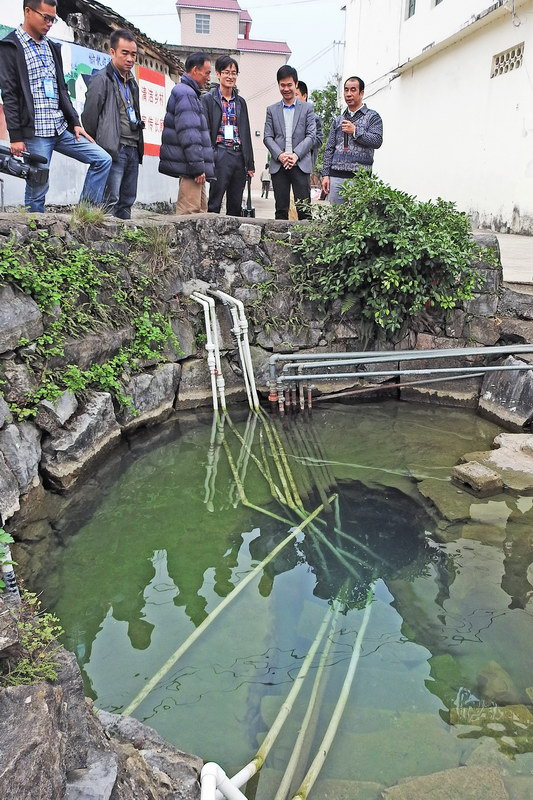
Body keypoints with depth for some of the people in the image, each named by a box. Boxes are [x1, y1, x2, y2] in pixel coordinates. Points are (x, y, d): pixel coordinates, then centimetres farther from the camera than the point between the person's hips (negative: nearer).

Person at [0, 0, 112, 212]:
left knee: (103, 159, 1)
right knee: (37, 190, -6)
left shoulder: (51, 47, 18)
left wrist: (75, 122, 10)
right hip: (34, 132, -7)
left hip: (61, 128, 7)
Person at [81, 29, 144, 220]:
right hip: (113, 149, -8)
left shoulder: (132, 82, 22)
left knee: (126, 202, 9)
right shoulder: (101, 80, -4)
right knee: (110, 200, -14)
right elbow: (89, 116, -7)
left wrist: (138, 147, 17)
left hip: (133, 150, 8)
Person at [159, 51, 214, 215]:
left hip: (192, 167, 11)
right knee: (189, 213, -12)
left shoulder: (189, 93, 23)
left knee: (201, 211, 13)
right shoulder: (186, 94, -11)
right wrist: (198, 167, -22)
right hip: (189, 166, -11)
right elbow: (189, 134, -20)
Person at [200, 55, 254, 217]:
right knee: (214, 204, -7)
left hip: (239, 156, 5)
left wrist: (250, 164, 12)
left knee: (236, 206, 7)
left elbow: (246, 133, 18)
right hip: (220, 156, -5)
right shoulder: (208, 99, 2)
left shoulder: (240, 102, 17)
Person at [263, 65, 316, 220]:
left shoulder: (307, 108, 9)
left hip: (301, 164, -2)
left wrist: (296, 155, -12)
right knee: (281, 209, 3)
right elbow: (268, 137, 6)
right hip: (278, 165, 2)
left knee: (304, 208, -6)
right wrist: (279, 155, -11)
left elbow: (311, 135, 1)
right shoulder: (272, 110, 13)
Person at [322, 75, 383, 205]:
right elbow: (329, 149, 16)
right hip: (336, 176, 4)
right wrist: (326, 174, 7)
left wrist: (355, 131, -10)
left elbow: (377, 141, -6)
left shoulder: (372, 116, 8)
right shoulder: (338, 120, 19)